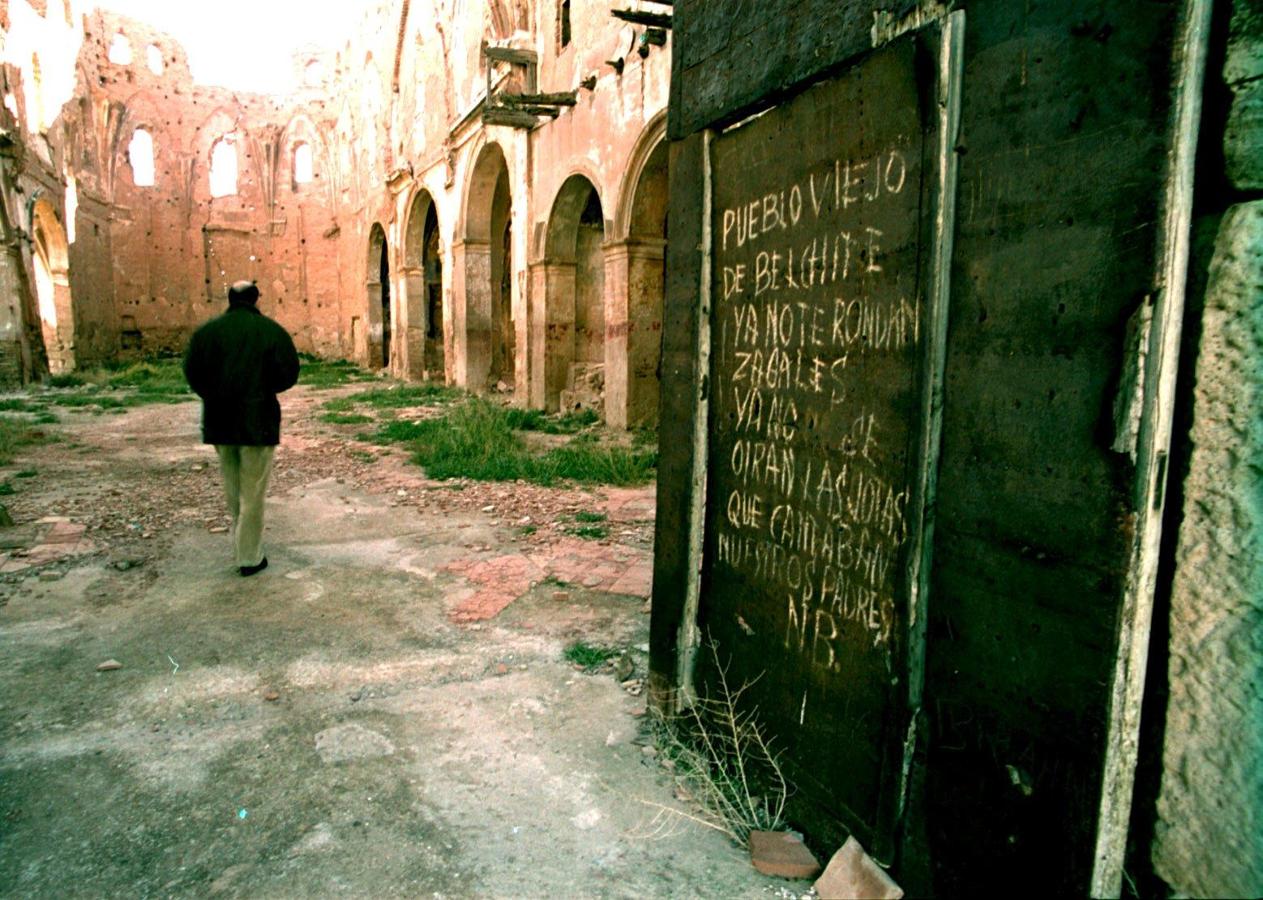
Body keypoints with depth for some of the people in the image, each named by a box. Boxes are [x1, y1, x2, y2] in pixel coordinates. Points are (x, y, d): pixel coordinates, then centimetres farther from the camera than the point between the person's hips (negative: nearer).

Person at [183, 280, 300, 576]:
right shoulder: (271, 330, -6)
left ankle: (241, 544, 31)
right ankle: (250, 557, 7)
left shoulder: (206, 331, 3)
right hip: (258, 420, -4)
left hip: (219, 420, 4)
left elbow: (192, 373, -1)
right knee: (253, 492, 3)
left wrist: (214, 396, 14)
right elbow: (289, 374, -12)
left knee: (233, 490, 21)